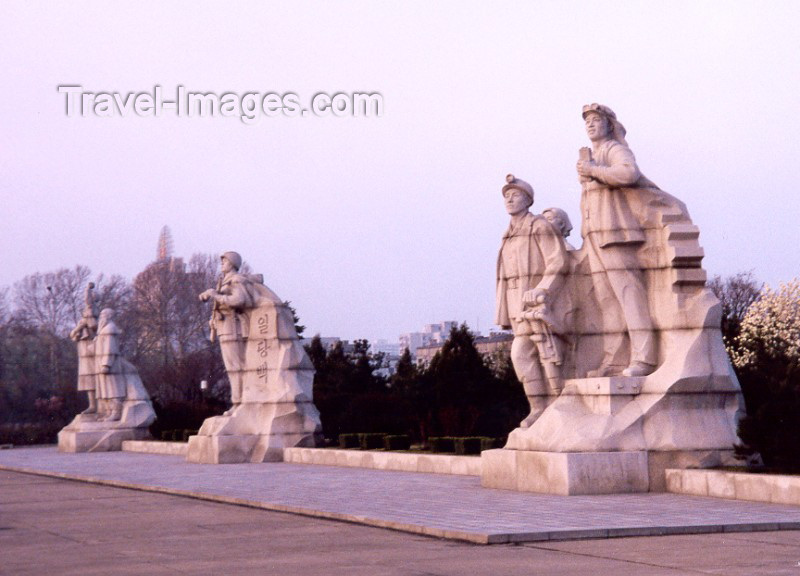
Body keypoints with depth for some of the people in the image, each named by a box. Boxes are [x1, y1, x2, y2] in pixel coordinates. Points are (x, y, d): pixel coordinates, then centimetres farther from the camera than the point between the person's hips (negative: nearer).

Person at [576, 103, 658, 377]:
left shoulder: (616, 149, 0)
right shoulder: (588, 156, 26)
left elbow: (630, 174, -22)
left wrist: (593, 170, -14)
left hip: (614, 231, -8)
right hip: (594, 236, 9)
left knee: (628, 292, -15)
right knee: (607, 299, 1)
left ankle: (643, 357, -22)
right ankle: (612, 361, -3)